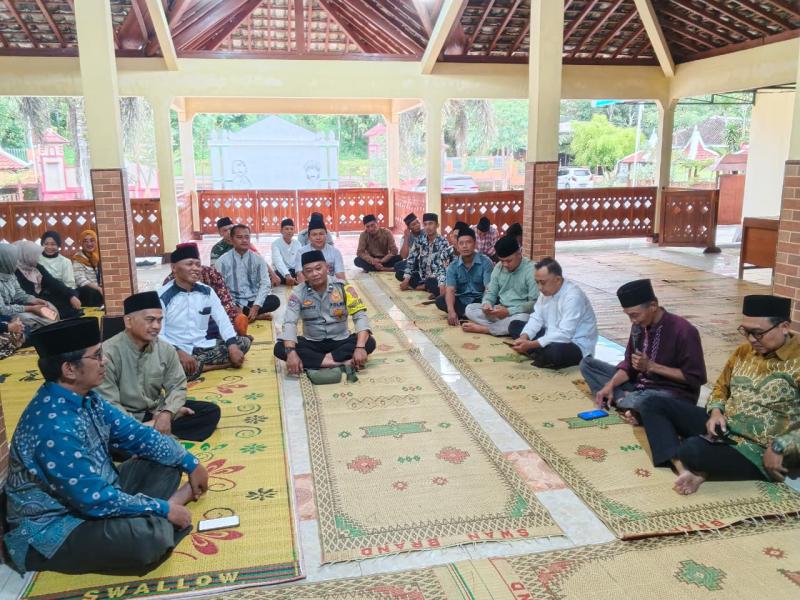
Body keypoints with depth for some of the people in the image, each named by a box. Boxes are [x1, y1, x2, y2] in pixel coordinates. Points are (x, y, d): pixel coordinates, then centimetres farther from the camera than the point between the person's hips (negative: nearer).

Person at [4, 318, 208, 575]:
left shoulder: (85, 398, -3)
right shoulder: (54, 426, -31)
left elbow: (135, 433, 6)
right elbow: (95, 500, -29)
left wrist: (191, 463, 5)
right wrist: (163, 509, -18)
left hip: (94, 496, 10)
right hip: (53, 530, -9)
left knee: (167, 463, 7)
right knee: (149, 538, -33)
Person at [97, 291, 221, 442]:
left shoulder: (166, 349, -1)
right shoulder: (109, 353, -17)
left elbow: (177, 386, 1)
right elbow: (107, 405, -19)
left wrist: (167, 413, -21)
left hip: (157, 413, 5)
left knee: (211, 411, -8)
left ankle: (153, 436, -18)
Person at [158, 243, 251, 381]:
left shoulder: (207, 291, 5)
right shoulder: (162, 297, -9)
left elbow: (223, 320, 4)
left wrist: (232, 346, -14)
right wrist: (178, 352, -31)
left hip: (204, 347, 5)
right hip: (179, 351, -5)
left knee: (244, 342, -10)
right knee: (181, 367, -39)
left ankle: (199, 366, -12)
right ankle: (221, 364, -14)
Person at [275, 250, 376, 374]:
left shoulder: (342, 288, -12)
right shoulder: (298, 293, -9)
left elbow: (360, 316, -16)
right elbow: (289, 322, -18)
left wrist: (360, 347, -31)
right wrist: (291, 352, -35)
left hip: (340, 341, -1)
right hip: (312, 343, 1)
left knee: (369, 342, -27)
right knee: (280, 348, -27)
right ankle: (342, 362, -31)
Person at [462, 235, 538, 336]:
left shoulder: (531, 270, -14)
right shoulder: (498, 267, 5)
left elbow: (535, 303, -19)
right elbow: (491, 292, 10)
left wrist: (509, 311, -26)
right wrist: (486, 303, -14)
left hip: (520, 313, -5)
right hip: (500, 310, 6)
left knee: (519, 321, -40)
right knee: (470, 309, -11)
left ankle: (482, 328, -22)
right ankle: (503, 328, -25)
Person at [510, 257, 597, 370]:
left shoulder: (573, 297, -27)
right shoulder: (547, 290, 0)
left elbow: (564, 335, -32)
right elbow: (537, 318, 2)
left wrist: (531, 345, -33)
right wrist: (524, 337, -18)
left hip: (576, 345, -8)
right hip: (551, 337, 9)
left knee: (553, 351, -41)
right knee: (515, 326, 4)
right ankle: (546, 356, -11)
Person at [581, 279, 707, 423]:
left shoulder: (683, 331, -20)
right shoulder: (639, 326, -1)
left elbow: (695, 378, -18)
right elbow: (629, 364, 7)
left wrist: (651, 366, -20)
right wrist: (610, 385, -12)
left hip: (675, 393, -8)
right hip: (641, 384, 8)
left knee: (637, 401, -44)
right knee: (587, 363, 0)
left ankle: (624, 401, -10)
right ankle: (624, 399, -15)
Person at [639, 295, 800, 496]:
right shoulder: (744, 351, 7)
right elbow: (721, 386, 21)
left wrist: (779, 447, -25)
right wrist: (716, 412, 0)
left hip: (758, 452, -8)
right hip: (723, 427, 8)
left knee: (693, 449, -37)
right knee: (653, 404, -2)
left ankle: (699, 471, -1)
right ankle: (683, 469, -18)